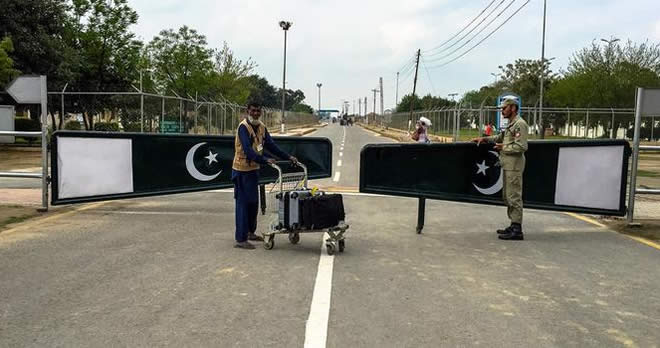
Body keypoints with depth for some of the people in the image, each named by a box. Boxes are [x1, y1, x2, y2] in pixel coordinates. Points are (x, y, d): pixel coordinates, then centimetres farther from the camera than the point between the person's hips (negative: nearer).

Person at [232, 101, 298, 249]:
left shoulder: (261, 127, 9)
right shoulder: (243, 127, -17)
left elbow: (271, 145, 9)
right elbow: (248, 150, -28)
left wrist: (288, 157, 0)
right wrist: (265, 160, -37)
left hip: (254, 169, 8)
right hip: (242, 170, -8)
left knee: (254, 202, 16)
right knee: (243, 203, -7)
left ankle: (250, 232, 30)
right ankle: (240, 240, -3)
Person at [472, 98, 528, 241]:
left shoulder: (520, 124, -14)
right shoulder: (511, 124, 18)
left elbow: (521, 147, -22)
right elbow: (500, 137, 31)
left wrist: (504, 147, -12)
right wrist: (484, 139, 20)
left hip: (514, 166, -10)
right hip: (508, 165, 11)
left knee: (514, 197, -8)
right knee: (507, 196, 15)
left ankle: (517, 230, -4)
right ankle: (514, 225, 23)